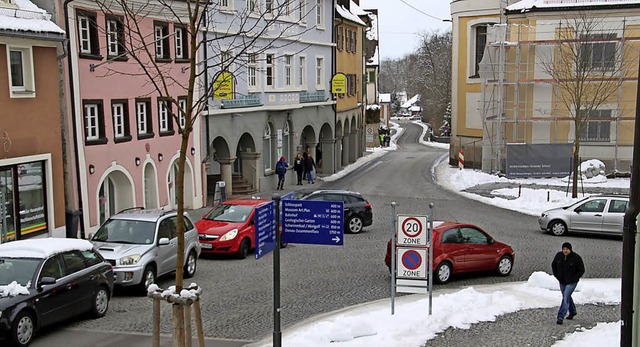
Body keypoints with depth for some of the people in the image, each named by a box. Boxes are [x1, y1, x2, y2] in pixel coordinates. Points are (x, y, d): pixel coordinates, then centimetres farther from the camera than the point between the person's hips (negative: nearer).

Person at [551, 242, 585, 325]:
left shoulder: (576, 258, -18)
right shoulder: (558, 255, -6)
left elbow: (581, 270, -10)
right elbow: (553, 265, 11)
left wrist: (573, 279, -16)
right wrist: (557, 276, 1)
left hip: (571, 282, -6)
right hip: (562, 282, 6)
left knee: (565, 298, -15)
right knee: (567, 297, 21)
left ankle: (560, 317, -13)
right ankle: (573, 311, 45)